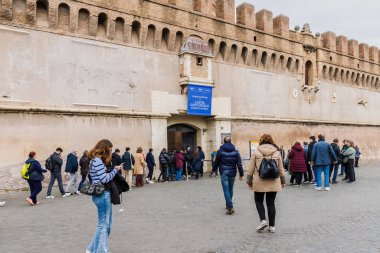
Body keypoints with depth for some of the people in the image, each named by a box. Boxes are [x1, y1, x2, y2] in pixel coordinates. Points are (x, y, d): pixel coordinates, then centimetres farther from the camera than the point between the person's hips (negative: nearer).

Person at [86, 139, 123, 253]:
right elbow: (105, 179, -20)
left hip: (103, 194, 10)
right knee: (103, 224, 3)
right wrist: (115, 169, -10)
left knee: (107, 223, 19)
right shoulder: (98, 160, -18)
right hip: (102, 195, -10)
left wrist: (113, 170, 0)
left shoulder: (97, 160, 12)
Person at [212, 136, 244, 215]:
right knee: (230, 189, 17)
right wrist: (241, 174, 1)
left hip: (223, 173, -3)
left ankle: (230, 207, -14)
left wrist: (214, 169, 22)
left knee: (226, 190, -5)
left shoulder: (220, 151, -2)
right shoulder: (235, 151, 2)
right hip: (232, 173, 3)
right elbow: (239, 163, -2)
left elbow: (216, 162, 4)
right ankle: (228, 205, 30)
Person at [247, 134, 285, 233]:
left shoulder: (256, 152, -3)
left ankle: (263, 220, -1)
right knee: (271, 203, 10)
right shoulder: (277, 152, 4)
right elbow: (281, 169, 9)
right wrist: (283, 181, 20)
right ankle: (272, 226, 15)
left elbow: (251, 168, -1)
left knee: (259, 201, 15)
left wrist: (249, 180, 10)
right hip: (273, 183, 2)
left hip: (259, 182, -2)